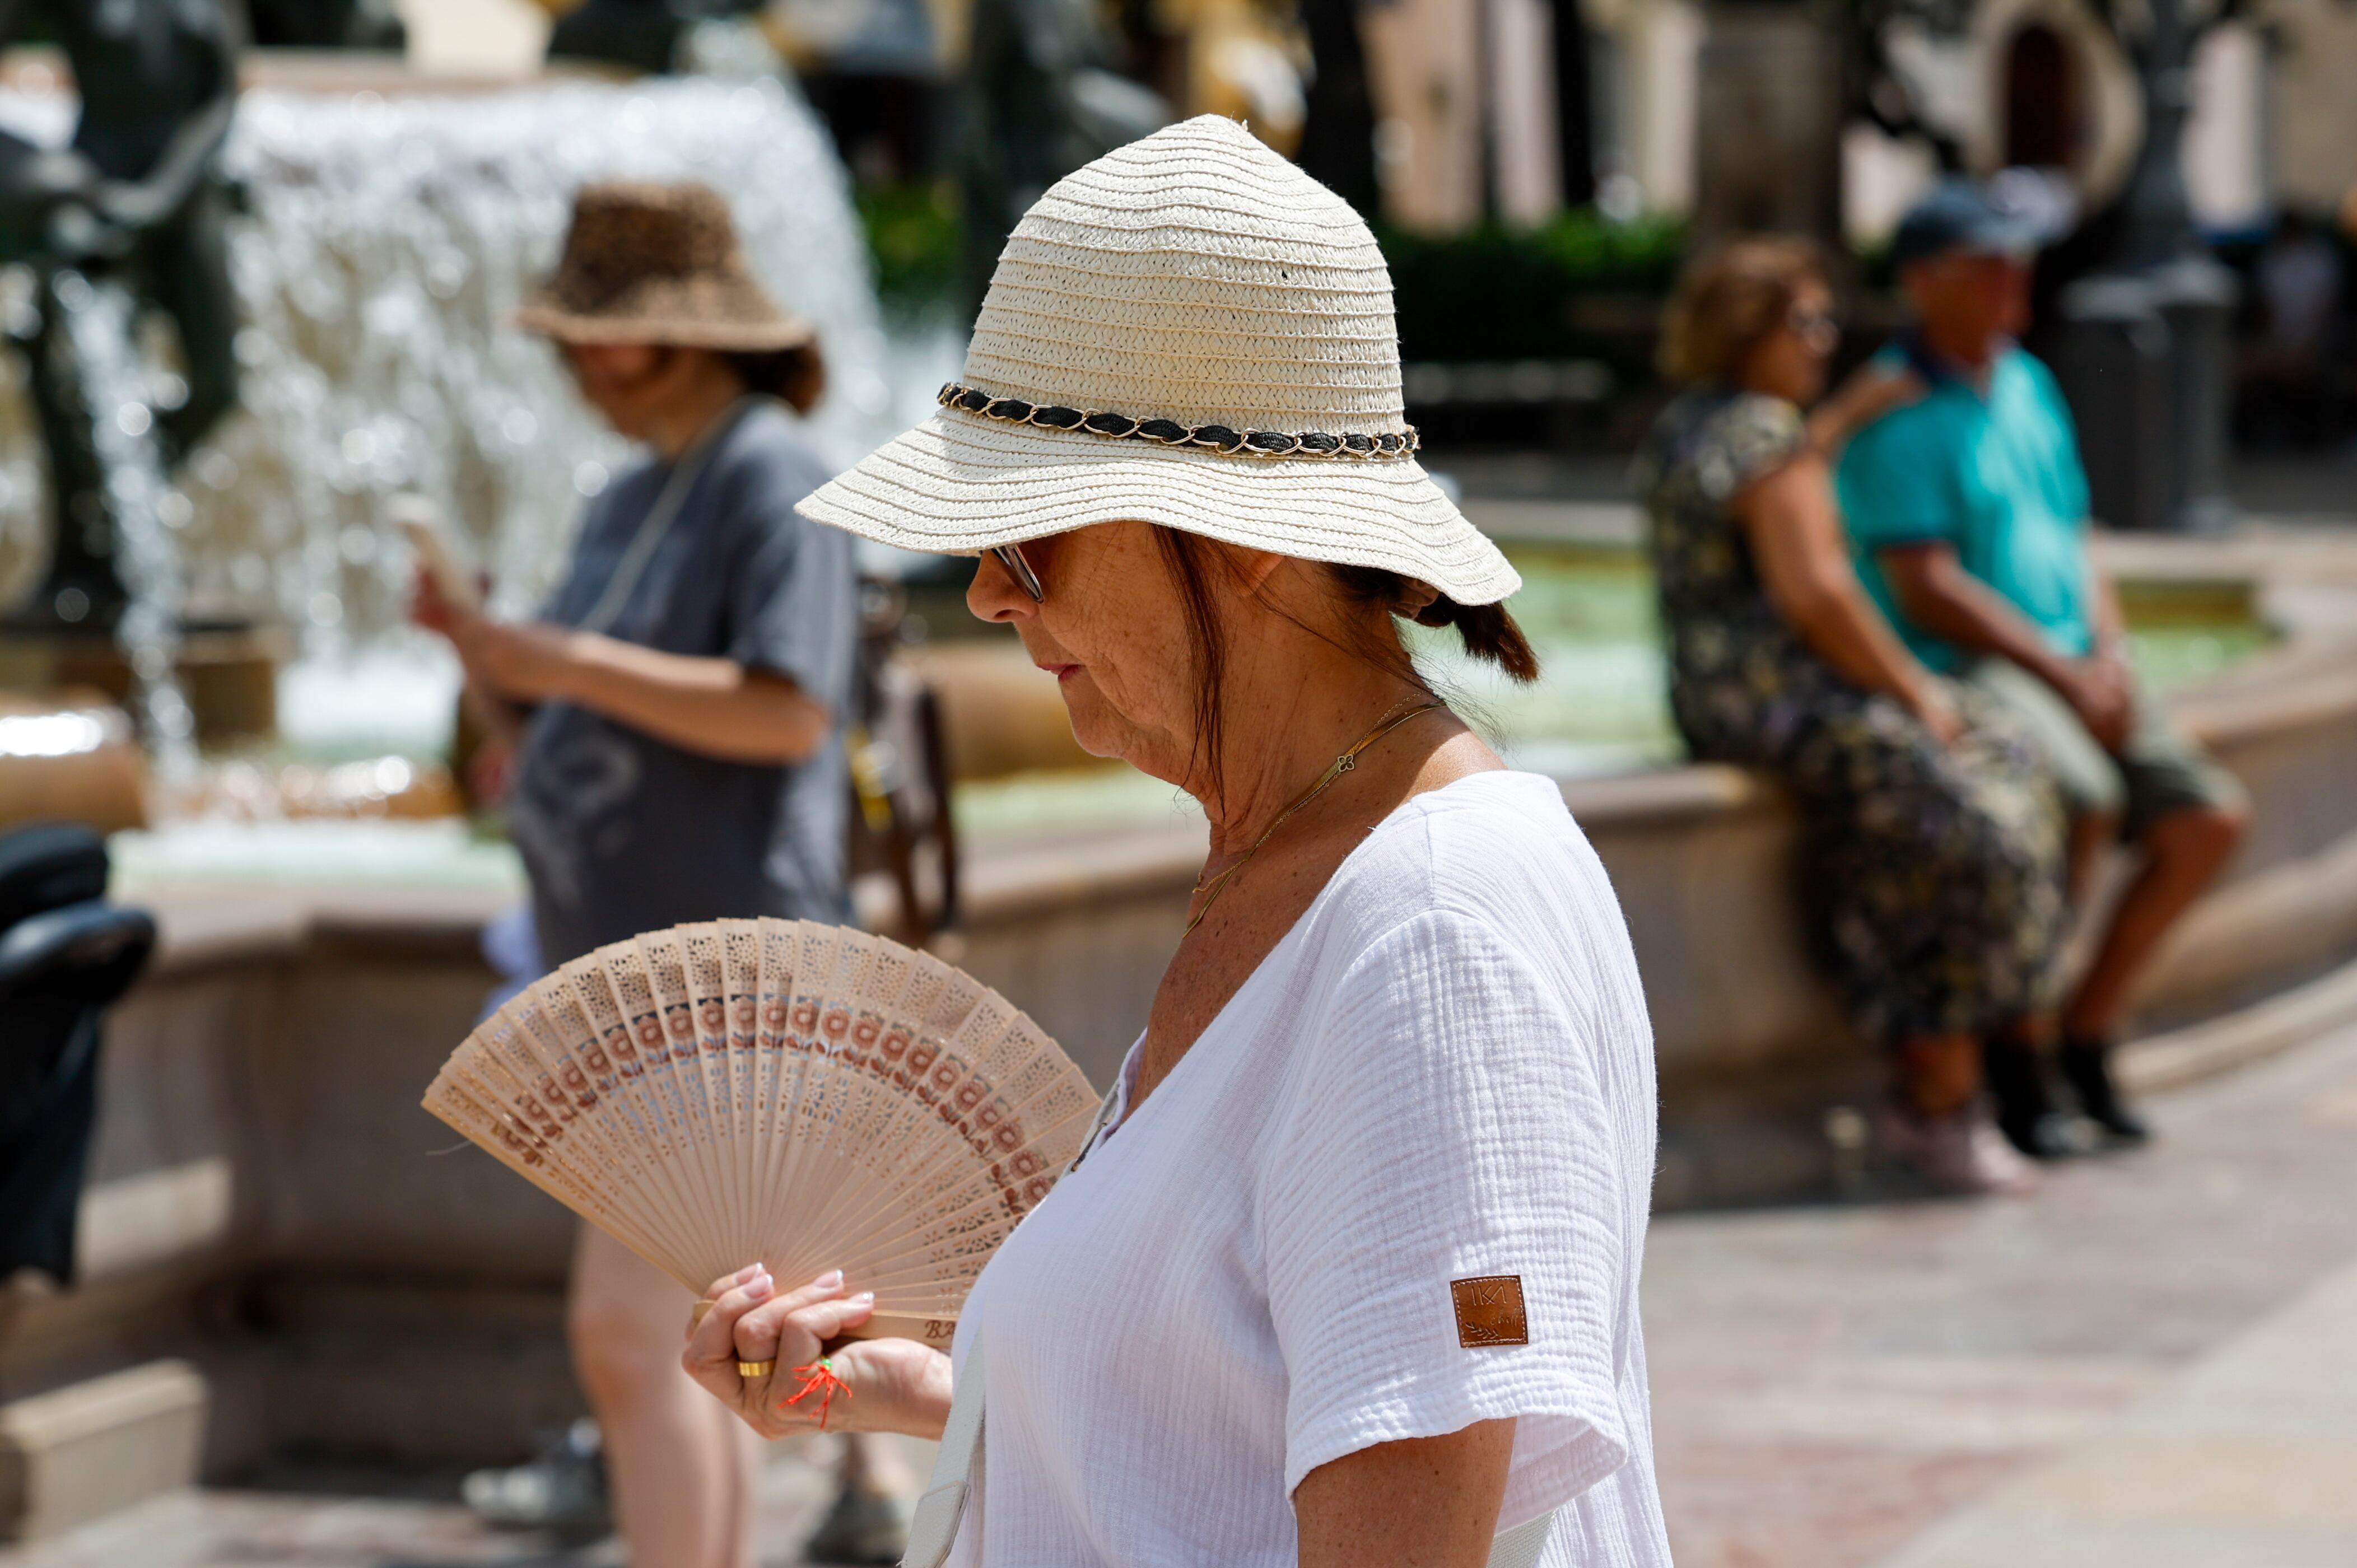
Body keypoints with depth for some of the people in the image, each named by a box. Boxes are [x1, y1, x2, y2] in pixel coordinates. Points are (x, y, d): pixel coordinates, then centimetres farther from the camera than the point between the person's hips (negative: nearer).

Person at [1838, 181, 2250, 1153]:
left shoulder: (2029, 387, 16)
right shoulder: (1895, 410, -9)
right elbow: (1927, 591, -15)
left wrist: (2110, 653, 0)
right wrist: (2065, 672, -15)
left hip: (2074, 668, 8)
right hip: (1956, 674, -8)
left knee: (2210, 817, -8)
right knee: (2083, 801, -33)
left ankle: (2087, 1032, 3)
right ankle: (2011, 1051, -18)